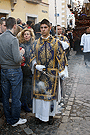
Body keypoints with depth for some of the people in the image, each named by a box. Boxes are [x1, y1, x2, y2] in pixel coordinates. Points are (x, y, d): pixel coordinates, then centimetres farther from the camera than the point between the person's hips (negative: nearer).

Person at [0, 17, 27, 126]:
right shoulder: (13, 39, -19)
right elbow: (17, 59, -23)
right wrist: (21, 53, -4)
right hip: (14, 71, -6)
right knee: (15, 97, 7)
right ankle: (15, 120, 20)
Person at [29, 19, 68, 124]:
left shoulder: (56, 42, -1)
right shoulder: (36, 43, 5)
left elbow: (61, 57, 0)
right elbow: (32, 56, 8)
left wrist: (61, 70, -4)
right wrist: (36, 65, -10)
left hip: (51, 73, -2)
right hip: (39, 73, 2)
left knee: (51, 93, 6)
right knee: (38, 92, 9)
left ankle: (50, 114, 25)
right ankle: (39, 113, 26)